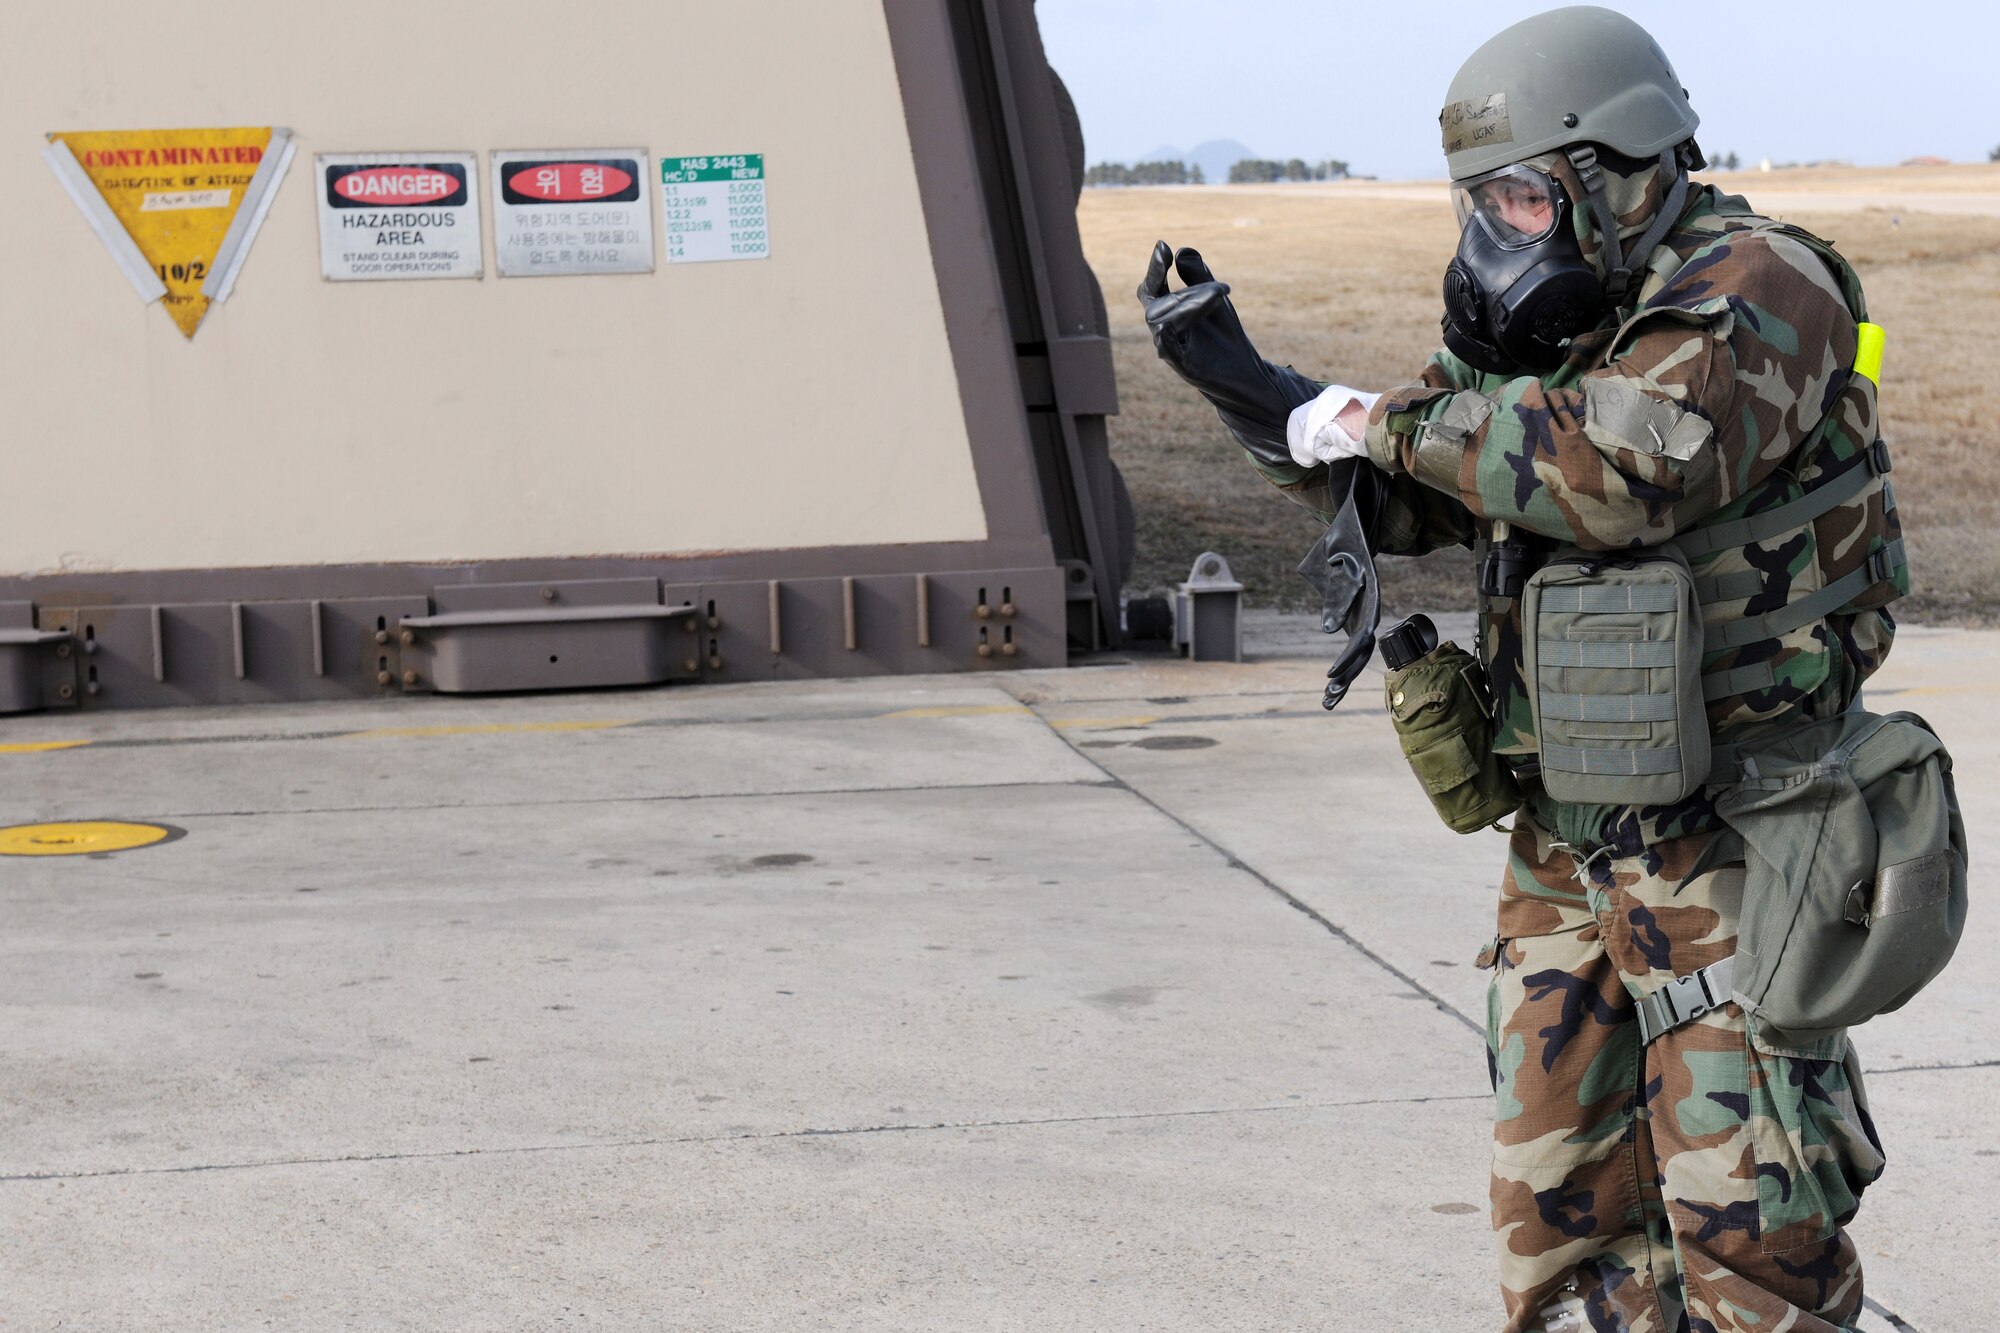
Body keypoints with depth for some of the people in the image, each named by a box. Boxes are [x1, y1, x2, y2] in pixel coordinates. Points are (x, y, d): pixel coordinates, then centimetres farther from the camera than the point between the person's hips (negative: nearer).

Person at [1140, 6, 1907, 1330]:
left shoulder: (1753, 289, -14)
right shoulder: (1548, 326, 11)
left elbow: (1617, 469, -31)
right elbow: (1400, 504, 17)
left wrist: (1388, 417, -20)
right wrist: (1240, 379, 3)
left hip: (1729, 848, -8)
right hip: (1567, 847, 8)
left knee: (1752, 1226, -2)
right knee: (1562, 1218, 13)